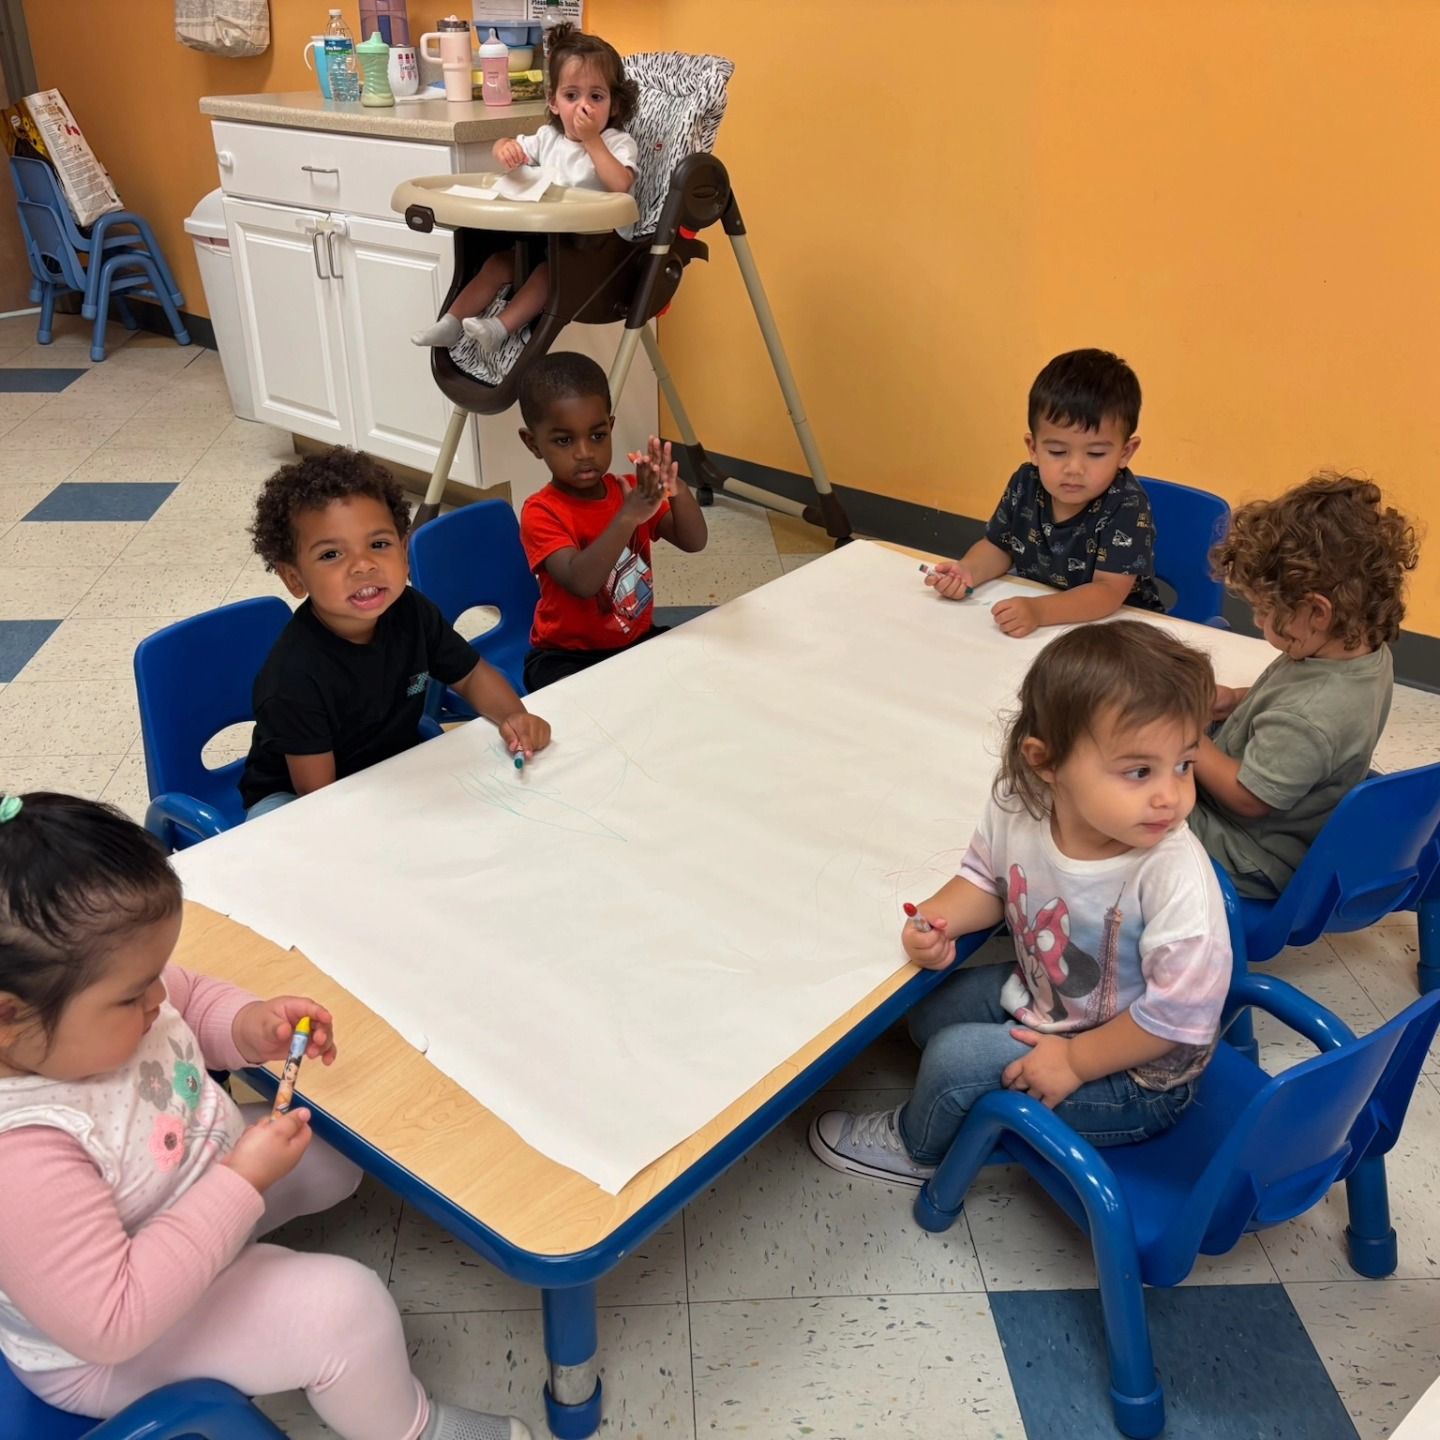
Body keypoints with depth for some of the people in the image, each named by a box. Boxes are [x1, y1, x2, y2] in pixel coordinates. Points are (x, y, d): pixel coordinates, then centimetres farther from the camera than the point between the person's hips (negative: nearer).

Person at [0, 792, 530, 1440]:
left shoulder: (90, 987, -20)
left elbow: (191, 997, 2)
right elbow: (109, 1323, -36)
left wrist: (249, 1026, -19)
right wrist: (241, 1185, -34)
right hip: (110, 1353, -8)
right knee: (346, 1306, -15)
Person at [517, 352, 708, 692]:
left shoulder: (630, 490, 0)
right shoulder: (541, 513, -18)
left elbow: (693, 542, -12)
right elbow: (581, 582, -34)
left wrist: (676, 490, -31)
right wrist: (628, 517, -44)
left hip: (638, 640, 6)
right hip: (567, 656, -6)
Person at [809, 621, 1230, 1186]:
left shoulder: (1175, 875, -37)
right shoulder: (1017, 806, -21)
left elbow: (1180, 1014, -27)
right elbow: (987, 876, 2)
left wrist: (1074, 1061, -19)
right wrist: (939, 918, -18)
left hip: (1138, 1079, -6)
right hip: (1039, 995, 6)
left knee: (955, 1058, -12)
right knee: (931, 1008, 11)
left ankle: (914, 1148, 21)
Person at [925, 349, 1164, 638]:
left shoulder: (1127, 506, -20)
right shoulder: (1026, 484, -5)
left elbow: (1109, 591, -27)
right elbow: (999, 546, 9)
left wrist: (1040, 611, -42)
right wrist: (966, 571, -12)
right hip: (1030, 624, 5)